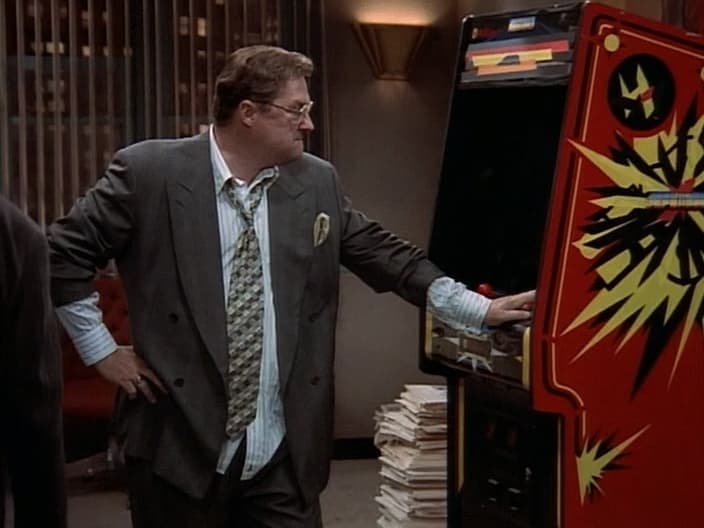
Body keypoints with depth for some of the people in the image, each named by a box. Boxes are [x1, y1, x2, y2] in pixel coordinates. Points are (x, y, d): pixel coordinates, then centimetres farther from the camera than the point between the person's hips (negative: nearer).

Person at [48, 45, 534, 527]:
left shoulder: (317, 183, 6)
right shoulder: (149, 172, -6)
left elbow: (383, 254, 12)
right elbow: (62, 252, -1)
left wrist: (480, 309, 8)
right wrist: (101, 350, -2)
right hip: (179, 447, -3)